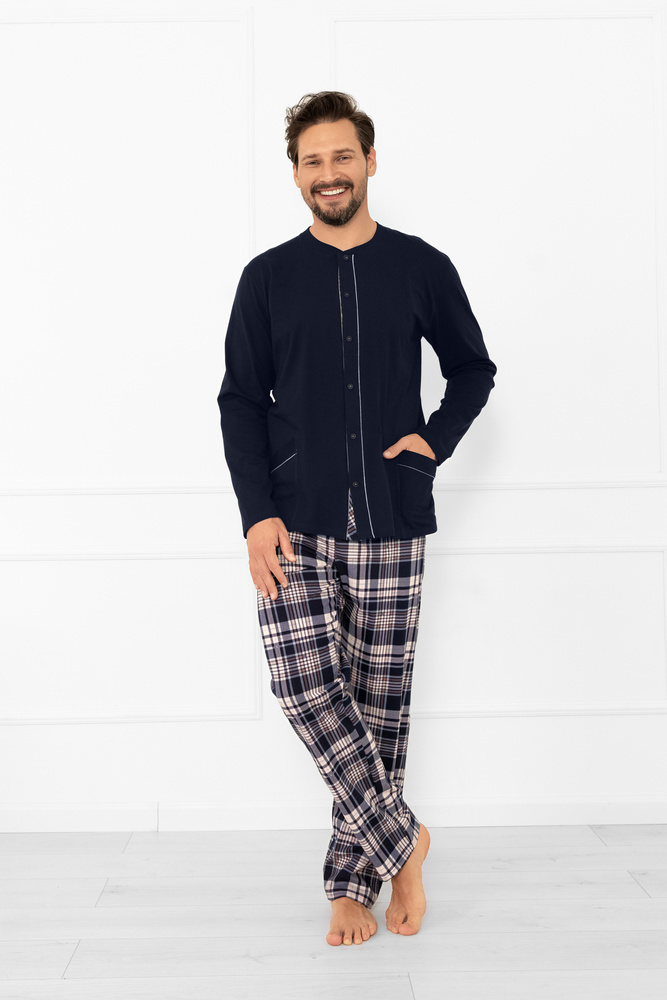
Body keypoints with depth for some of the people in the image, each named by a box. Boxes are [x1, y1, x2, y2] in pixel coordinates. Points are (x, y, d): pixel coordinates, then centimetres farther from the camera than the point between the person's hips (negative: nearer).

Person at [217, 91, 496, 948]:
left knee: (379, 699, 4)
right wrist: (258, 512, -7)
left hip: (389, 523, 0)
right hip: (296, 522, 0)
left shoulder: (422, 269, 5)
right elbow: (240, 401, 4)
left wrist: (437, 438, -2)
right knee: (304, 682, -13)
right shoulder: (268, 277, 5)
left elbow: (473, 369, 16)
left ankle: (352, 880, 18)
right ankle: (400, 840, 5)